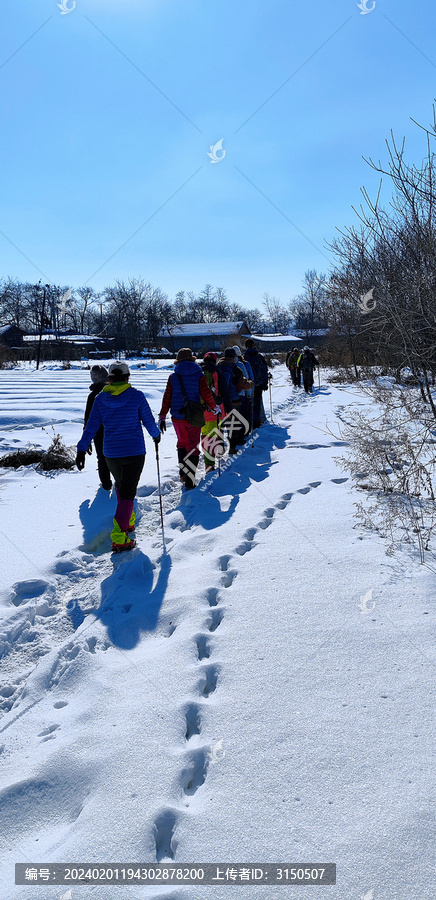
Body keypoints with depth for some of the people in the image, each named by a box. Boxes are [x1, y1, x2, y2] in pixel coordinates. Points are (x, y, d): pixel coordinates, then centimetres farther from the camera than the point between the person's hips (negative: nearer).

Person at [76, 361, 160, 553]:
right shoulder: (136, 396, -9)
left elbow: (91, 426, -1)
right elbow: (148, 421, -1)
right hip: (134, 452, -3)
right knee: (127, 492, -2)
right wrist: (156, 435, 18)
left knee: (121, 486, 25)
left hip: (111, 453, 4)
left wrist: (81, 450, 4)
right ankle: (119, 538, -11)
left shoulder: (100, 398, -1)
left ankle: (127, 521, 40)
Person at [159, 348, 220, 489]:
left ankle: (183, 473, 25)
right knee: (193, 446, 4)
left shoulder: (173, 377, 0)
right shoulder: (199, 376, -6)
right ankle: (189, 482, 0)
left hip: (177, 417, 2)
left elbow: (167, 398, 0)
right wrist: (214, 407, 10)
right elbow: (206, 395, -8)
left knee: (182, 442, 24)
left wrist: (162, 417, 5)